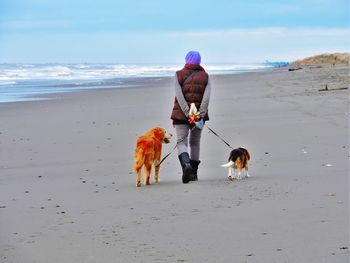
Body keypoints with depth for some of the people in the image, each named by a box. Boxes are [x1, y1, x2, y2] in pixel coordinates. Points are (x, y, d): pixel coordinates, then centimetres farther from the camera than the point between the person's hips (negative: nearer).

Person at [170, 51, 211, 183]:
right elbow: (206, 97, -9)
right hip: (199, 114, 2)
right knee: (195, 142, 17)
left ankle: (186, 164, -28)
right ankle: (194, 173, 18)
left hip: (181, 113, -2)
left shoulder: (179, 75, -1)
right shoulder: (205, 76, 4)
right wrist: (200, 115, -14)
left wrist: (188, 113, -17)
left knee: (181, 142, 0)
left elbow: (179, 95, -13)